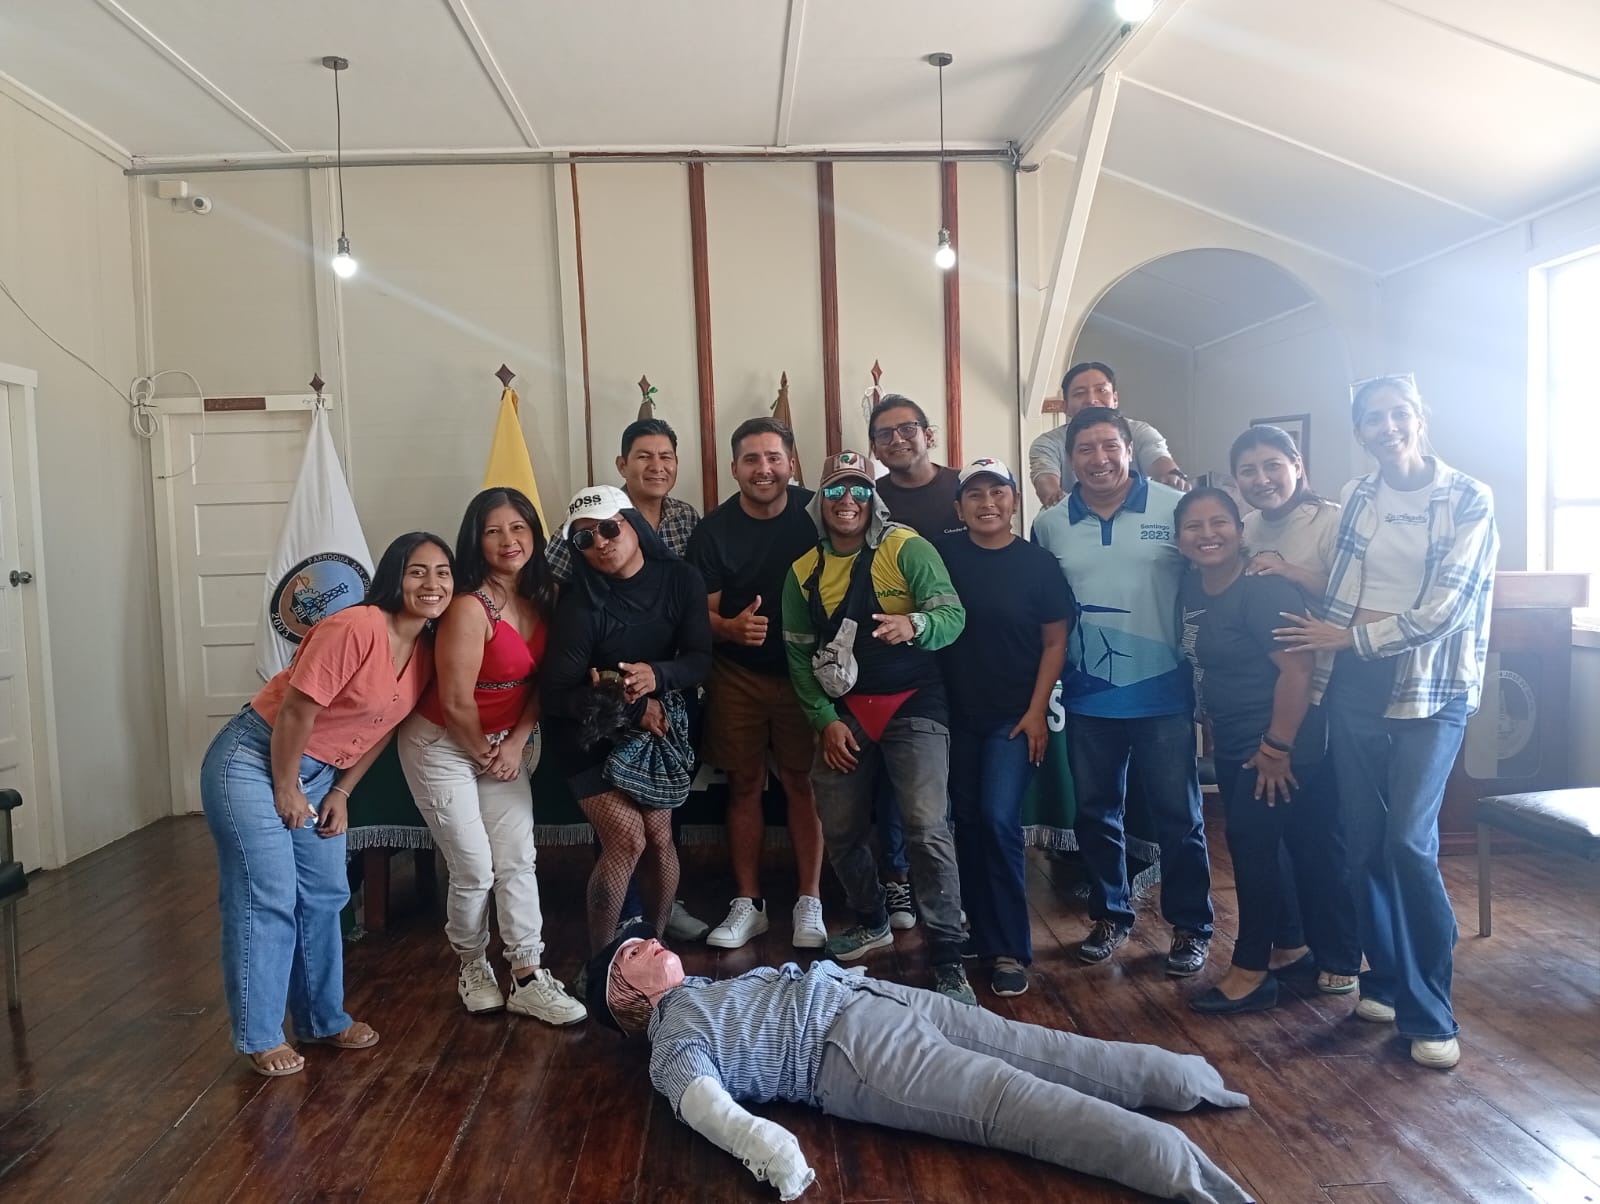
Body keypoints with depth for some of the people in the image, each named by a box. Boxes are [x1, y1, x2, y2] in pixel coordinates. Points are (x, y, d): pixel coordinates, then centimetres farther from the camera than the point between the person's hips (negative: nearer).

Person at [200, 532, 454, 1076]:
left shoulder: (425, 654, -1)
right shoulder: (355, 628, -26)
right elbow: (295, 712, -23)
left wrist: (341, 792, 7)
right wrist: (286, 791, -14)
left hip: (318, 771, 8)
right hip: (254, 762, -8)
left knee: (324, 897, 13)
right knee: (266, 900, -4)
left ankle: (324, 1019, 28)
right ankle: (260, 1037, 10)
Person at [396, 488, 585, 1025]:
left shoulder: (542, 599, -3)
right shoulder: (470, 607, -25)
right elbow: (456, 703, -22)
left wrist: (516, 743, -7)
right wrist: (485, 754, -7)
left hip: (503, 743, 6)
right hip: (442, 745, -6)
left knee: (518, 861, 3)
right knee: (475, 870, 0)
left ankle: (528, 979, 11)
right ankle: (472, 969, 25)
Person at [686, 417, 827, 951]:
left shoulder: (814, 513, -5)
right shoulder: (713, 530, -4)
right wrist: (732, 628, -25)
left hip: (804, 671, -1)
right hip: (737, 676, 1)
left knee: (802, 782, 3)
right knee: (744, 785, 8)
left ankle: (810, 902, 15)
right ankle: (748, 903, 20)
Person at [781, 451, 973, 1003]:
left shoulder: (907, 548, -9)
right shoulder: (804, 571, 5)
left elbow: (953, 615, -17)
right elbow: (799, 654, 8)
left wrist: (914, 625, -39)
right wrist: (825, 720, -1)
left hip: (912, 704, -5)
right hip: (843, 710, 5)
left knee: (926, 827, -16)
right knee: (839, 828, 10)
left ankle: (948, 957, -5)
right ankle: (871, 922, 35)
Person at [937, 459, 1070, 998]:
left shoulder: (1037, 562, -5)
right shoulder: (943, 554, 0)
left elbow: (1055, 642, -3)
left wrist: (1037, 711, -9)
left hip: (1014, 716, -3)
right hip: (958, 714, 3)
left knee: (998, 821, -12)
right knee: (968, 822, 9)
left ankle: (1011, 949, -1)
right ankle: (981, 931, 24)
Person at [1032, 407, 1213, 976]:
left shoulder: (1176, 509, -6)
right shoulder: (1050, 525, 3)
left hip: (1163, 695, -3)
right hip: (1088, 699, 3)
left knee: (1178, 815, 8)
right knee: (1095, 812, 14)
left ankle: (1191, 926, 24)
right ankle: (1111, 915, 32)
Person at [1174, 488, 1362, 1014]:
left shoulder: (1263, 590, -21)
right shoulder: (1192, 587, 4)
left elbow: (1297, 668, -25)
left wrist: (1276, 747, -23)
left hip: (1277, 744, -8)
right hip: (1233, 744, 8)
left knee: (1250, 842, -5)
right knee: (1270, 844, 15)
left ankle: (1251, 971, 7)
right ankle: (1289, 944, 32)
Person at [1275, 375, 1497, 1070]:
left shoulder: (1469, 498, -3)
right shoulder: (1355, 498, 9)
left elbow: (1446, 608, -12)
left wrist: (1350, 636, -10)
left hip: (1432, 687, -4)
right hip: (1357, 683, 4)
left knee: (1409, 843, -12)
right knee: (1364, 842, 5)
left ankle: (1430, 1013, 1)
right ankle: (1387, 980, 23)